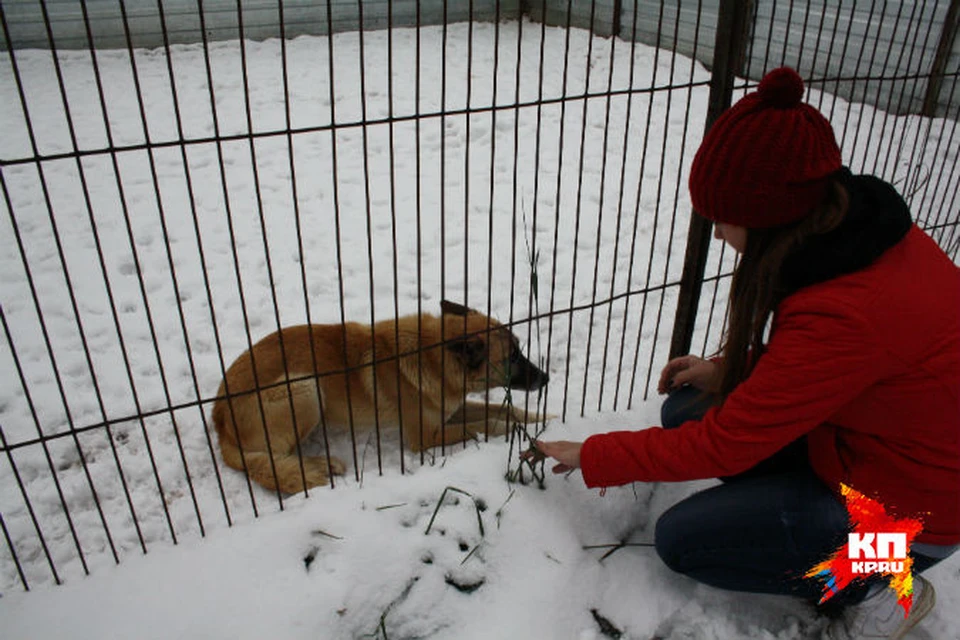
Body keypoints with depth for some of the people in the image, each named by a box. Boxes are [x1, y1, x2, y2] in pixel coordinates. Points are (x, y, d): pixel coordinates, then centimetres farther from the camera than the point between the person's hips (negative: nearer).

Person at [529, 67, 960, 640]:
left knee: (681, 539, -5)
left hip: (906, 508, -8)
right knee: (685, 411, 1)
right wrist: (730, 369, -2)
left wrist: (592, 457, -15)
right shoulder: (859, 224, -11)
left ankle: (874, 588, 6)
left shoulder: (846, 313, -37)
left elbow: (722, 445, -27)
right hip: (872, 433, 8)